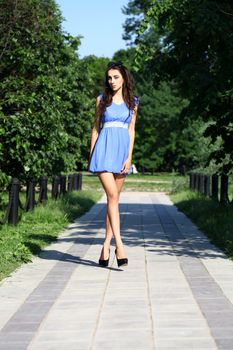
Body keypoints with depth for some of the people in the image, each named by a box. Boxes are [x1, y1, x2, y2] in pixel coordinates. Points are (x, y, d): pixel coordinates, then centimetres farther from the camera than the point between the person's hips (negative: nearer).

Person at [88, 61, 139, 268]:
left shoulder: (132, 102, 10)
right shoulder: (102, 99, 8)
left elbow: (131, 130, 8)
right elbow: (96, 127, 11)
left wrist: (129, 157, -2)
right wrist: (91, 155, 7)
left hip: (122, 150, 2)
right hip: (105, 148, -2)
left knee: (114, 199, 4)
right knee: (112, 196, -15)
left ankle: (106, 245, 9)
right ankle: (119, 245, -21)